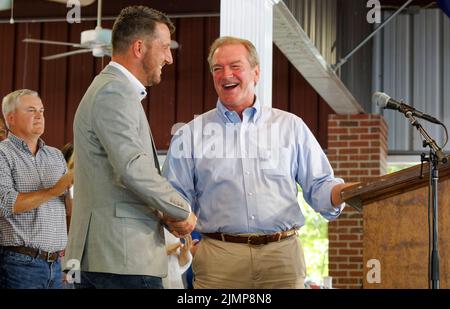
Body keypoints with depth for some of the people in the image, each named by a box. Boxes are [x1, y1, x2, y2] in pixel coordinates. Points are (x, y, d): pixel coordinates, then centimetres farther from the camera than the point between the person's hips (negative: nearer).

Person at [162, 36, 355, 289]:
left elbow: (319, 187, 11)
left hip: (283, 258, 1)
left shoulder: (291, 126, 13)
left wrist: (344, 192, -10)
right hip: (220, 256, -1)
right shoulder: (191, 135, 10)